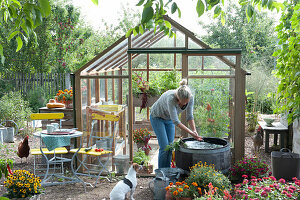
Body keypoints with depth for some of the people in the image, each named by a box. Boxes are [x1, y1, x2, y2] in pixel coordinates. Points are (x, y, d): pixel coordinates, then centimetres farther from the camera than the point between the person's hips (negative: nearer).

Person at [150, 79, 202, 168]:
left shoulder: (190, 97, -25)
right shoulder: (171, 98, -41)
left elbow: (190, 116, -13)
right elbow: (175, 121, -37)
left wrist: (195, 131, -24)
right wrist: (191, 133, -35)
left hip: (169, 118, 5)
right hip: (157, 117, -5)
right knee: (164, 146, -10)